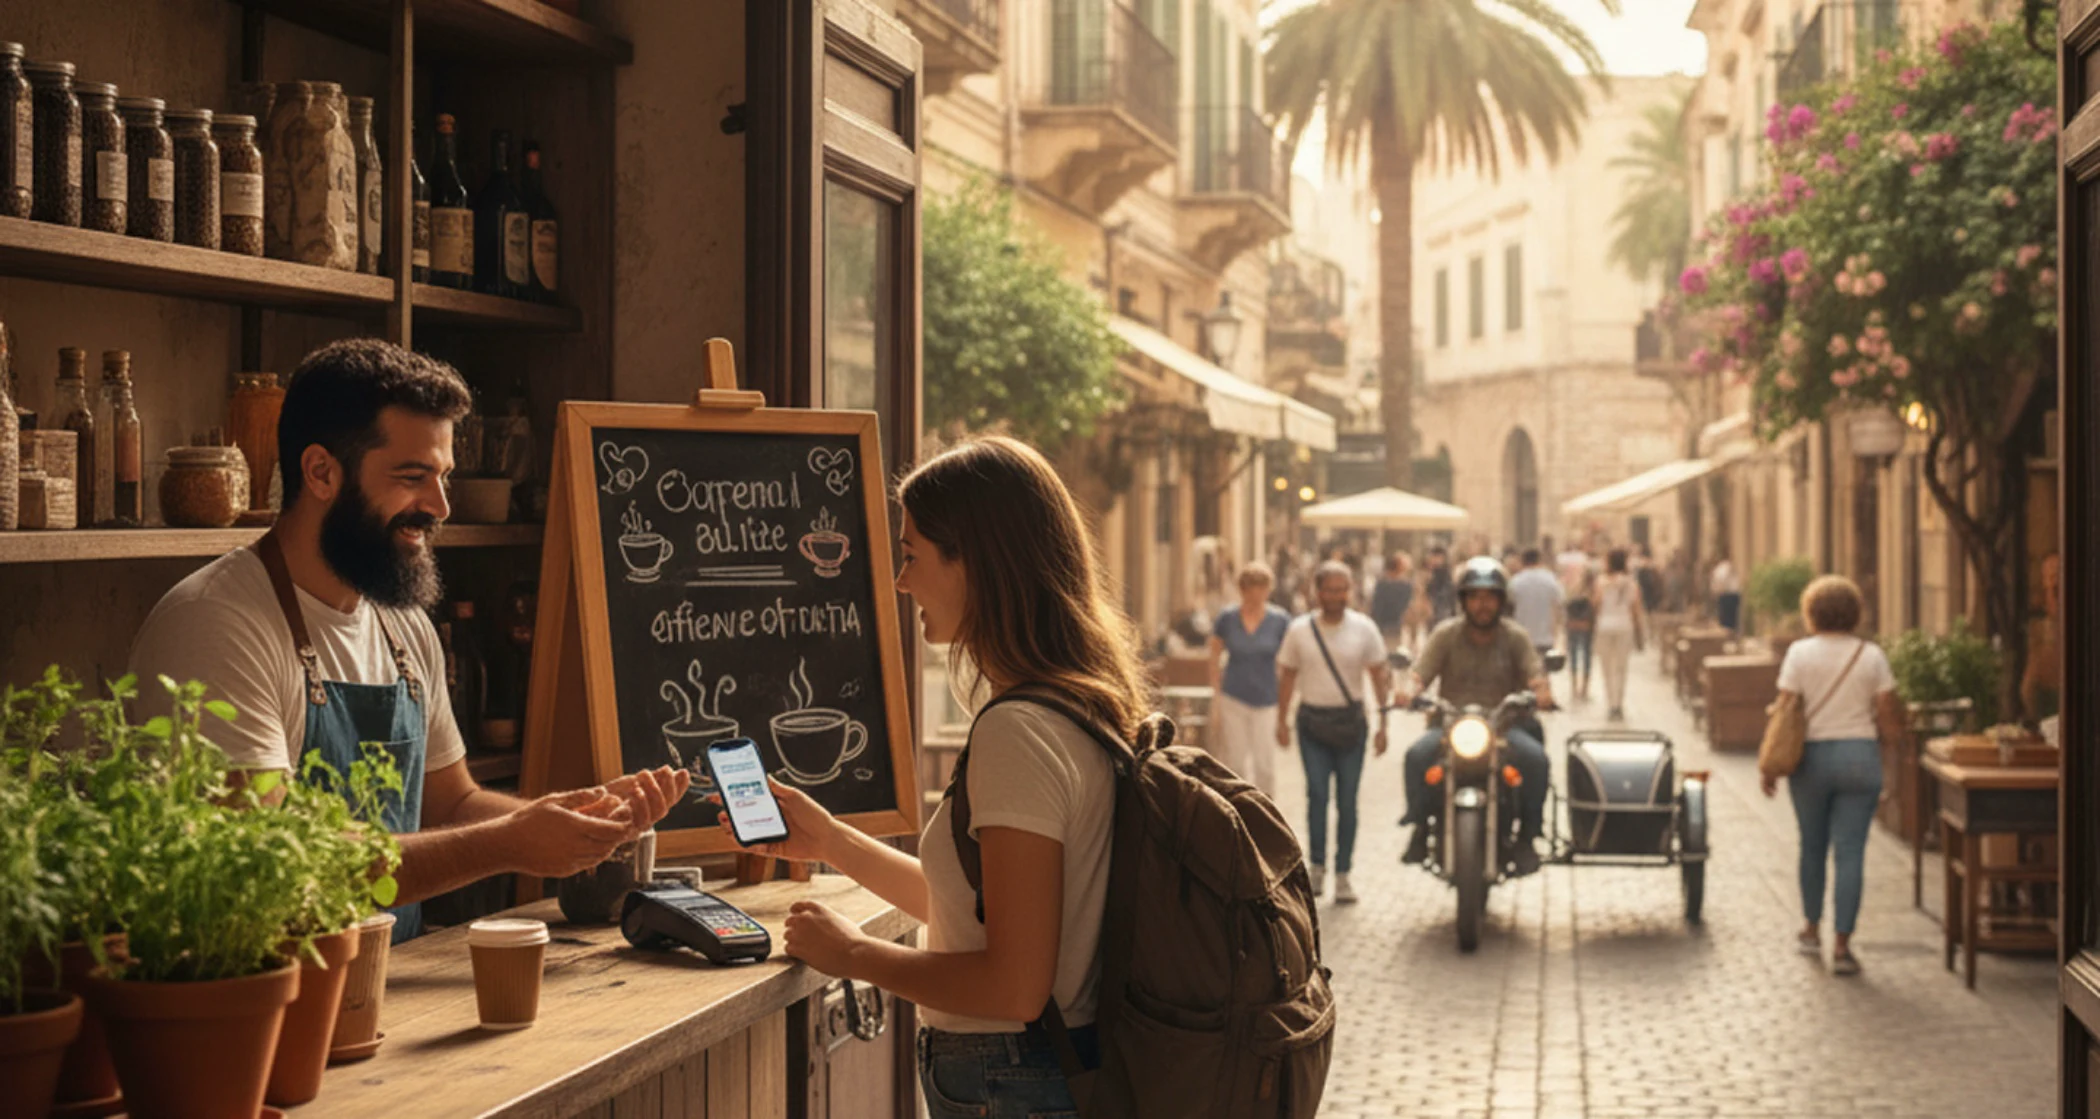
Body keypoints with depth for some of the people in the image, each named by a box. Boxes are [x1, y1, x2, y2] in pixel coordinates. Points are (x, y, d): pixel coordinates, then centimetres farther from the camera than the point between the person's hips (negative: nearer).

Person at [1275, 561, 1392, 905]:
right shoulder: (1300, 631, 0)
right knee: (1317, 795, -7)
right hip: (1312, 722, 0)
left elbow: (1379, 676, 2)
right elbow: (1287, 676, 9)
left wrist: (1383, 725, -2)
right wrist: (1281, 721, 5)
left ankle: (1342, 875, 9)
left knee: (1347, 801, 2)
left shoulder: (1364, 629, -2)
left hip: (1351, 723, 0)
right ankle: (1317, 866, 7)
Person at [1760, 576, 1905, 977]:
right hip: (1860, 756, 0)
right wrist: (1891, 734, 21)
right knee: (1850, 851, 0)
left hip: (1812, 756, 0)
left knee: (1812, 846, 17)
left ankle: (1812, 929, 30)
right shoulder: (1872, 655, -1)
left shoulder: (1800, 653, -5)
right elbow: (1889, 719, 0)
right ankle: (1842, 946, -3)